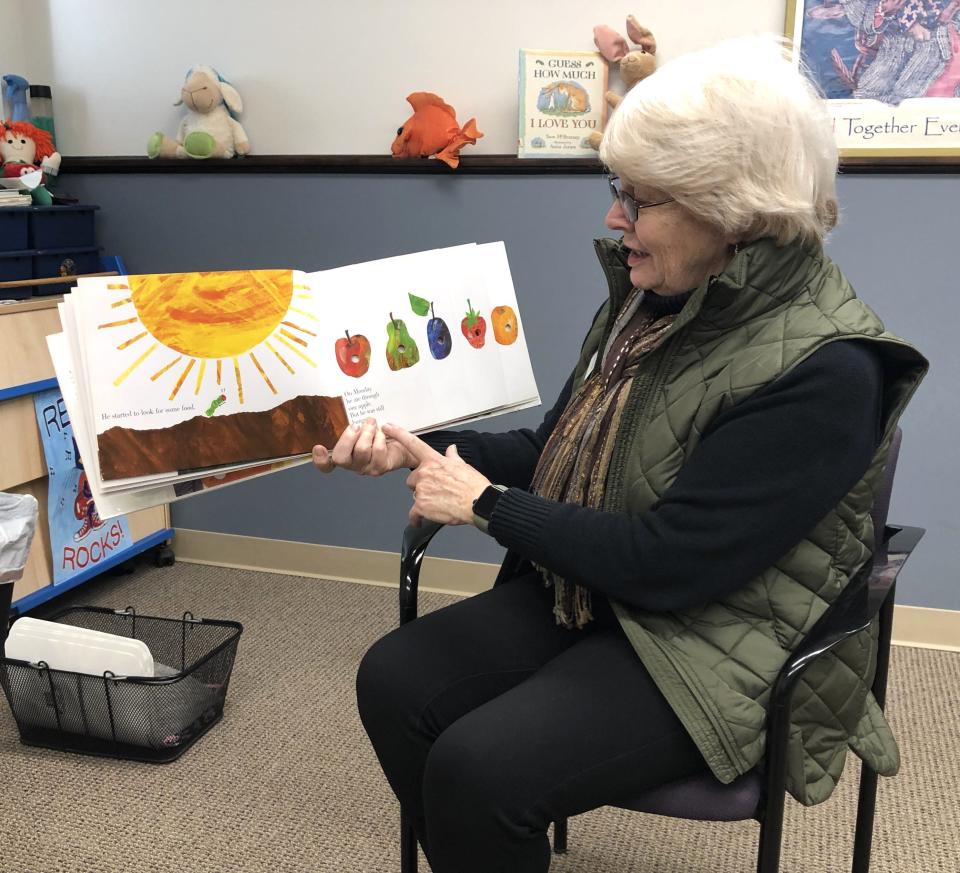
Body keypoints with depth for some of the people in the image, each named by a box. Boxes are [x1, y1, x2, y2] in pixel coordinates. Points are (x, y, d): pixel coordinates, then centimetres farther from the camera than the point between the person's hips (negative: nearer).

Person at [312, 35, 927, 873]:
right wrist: (422, 450, -3)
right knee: (393, 681, -6)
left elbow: (665, 562, -25)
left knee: (478, 767, -23)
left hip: (718, 651, -7)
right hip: (584, 592, 8)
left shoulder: (822, 372, -24)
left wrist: (489, 506, -16)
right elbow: (562, 451, 10)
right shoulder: (656, 298, 1)